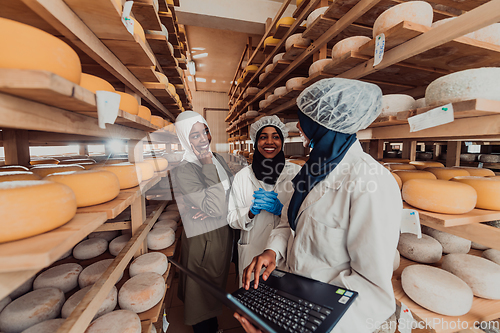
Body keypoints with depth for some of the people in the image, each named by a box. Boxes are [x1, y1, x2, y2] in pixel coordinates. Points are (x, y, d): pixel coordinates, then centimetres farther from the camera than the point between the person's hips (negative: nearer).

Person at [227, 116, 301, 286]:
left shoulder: (297, 173, -3)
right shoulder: (242, 176, -1)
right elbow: (232, 219, 1)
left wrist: (281, 209, -20)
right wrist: (252, 211, -18)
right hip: (252, 254, 1)